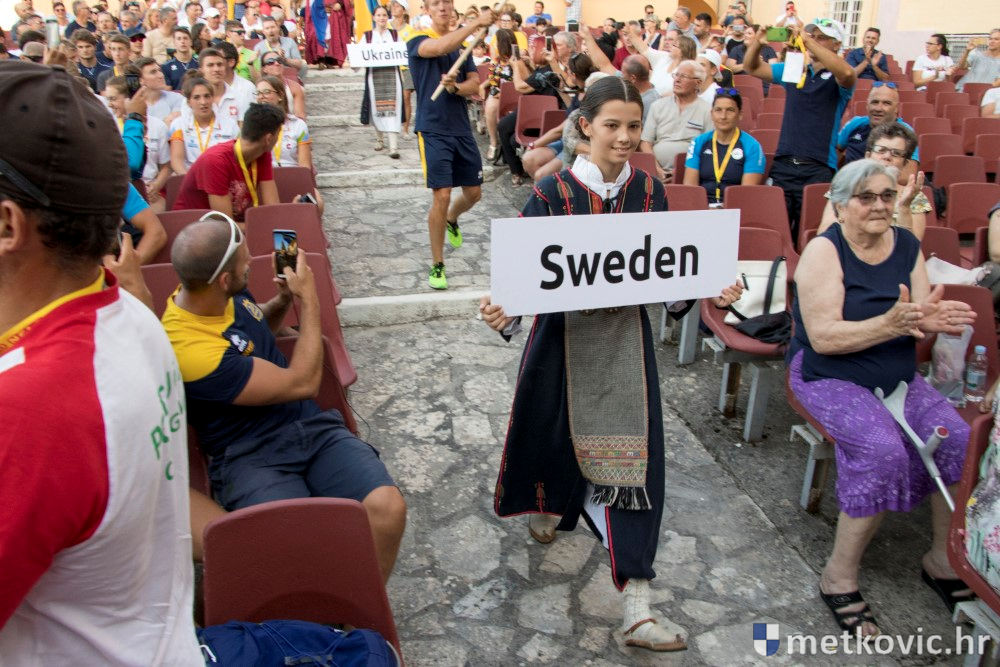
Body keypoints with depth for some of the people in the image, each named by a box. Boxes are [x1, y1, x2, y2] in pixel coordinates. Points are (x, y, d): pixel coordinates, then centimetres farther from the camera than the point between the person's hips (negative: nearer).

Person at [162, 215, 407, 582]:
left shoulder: (230, 296, 4)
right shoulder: (190, 349, -21)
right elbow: (302, 383, -15)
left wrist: (284, 299, 8)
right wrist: (309, 299, -5)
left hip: (312, 426, 7)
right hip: (251, 457, -6)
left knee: (387, 508, -20)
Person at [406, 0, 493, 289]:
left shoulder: (462, 44, 12)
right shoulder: (418, 40, -4)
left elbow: (474, 84, 5)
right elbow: (441, 48, -26)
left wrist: (455, 86, -16)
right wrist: (477, 23, -29)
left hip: (462, 129, 6)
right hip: (433, 130, -5)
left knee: (473, 192, 12)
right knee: (442, 196, -11)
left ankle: (451, 220, 47)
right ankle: (437, 265, 2)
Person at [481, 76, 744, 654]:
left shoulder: (648, 191, 1)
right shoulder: (553, 193, -9)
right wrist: (505, 313, -31)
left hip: (627, 337, 2)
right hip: (564, 336, -1)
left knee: (632, 454, -3)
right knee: (556, 433, 15)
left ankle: (636, 606, 5)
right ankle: (550, 502, 55)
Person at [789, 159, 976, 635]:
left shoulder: (907, 246, 6)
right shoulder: (823, 250, -12)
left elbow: (917, 321, 4)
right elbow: (823, 337, -20)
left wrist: (929, 319, -20)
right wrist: (890, 324, -32)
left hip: (898, 376, 6)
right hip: (828, 377, -6)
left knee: (961, 440, -17)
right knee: (883, 449, -29)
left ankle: (943, 560, 6)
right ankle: (839, 578, -13)